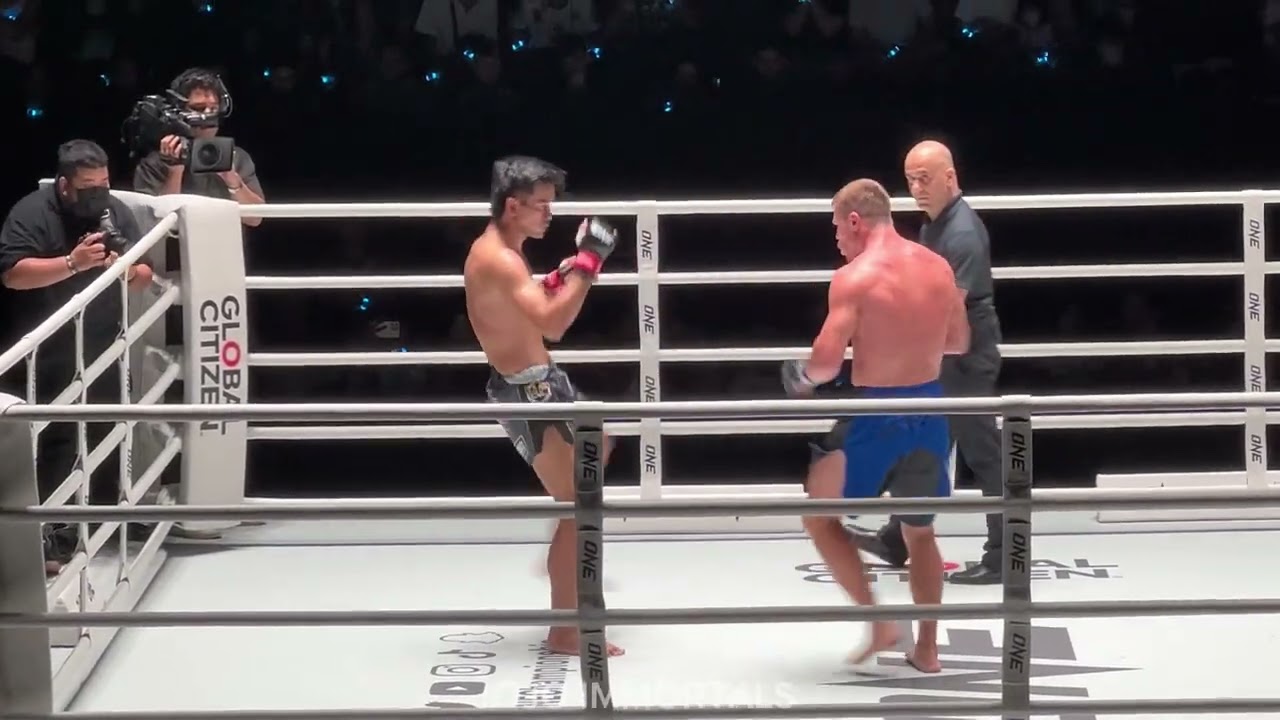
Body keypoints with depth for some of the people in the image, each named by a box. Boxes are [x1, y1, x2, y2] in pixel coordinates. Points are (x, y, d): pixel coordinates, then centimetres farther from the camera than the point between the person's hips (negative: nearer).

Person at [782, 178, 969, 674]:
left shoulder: (854, 278, -15)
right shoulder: (939, 268, 4)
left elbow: (827, 362, -20)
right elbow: (959, 342, 17)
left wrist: (803, 378, 2)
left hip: (877, 414, -6)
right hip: (928, 409, 6)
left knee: (819, 517, 13)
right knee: (920, 531, 22)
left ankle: (879, 622, 6)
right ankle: (926, 648, 23)